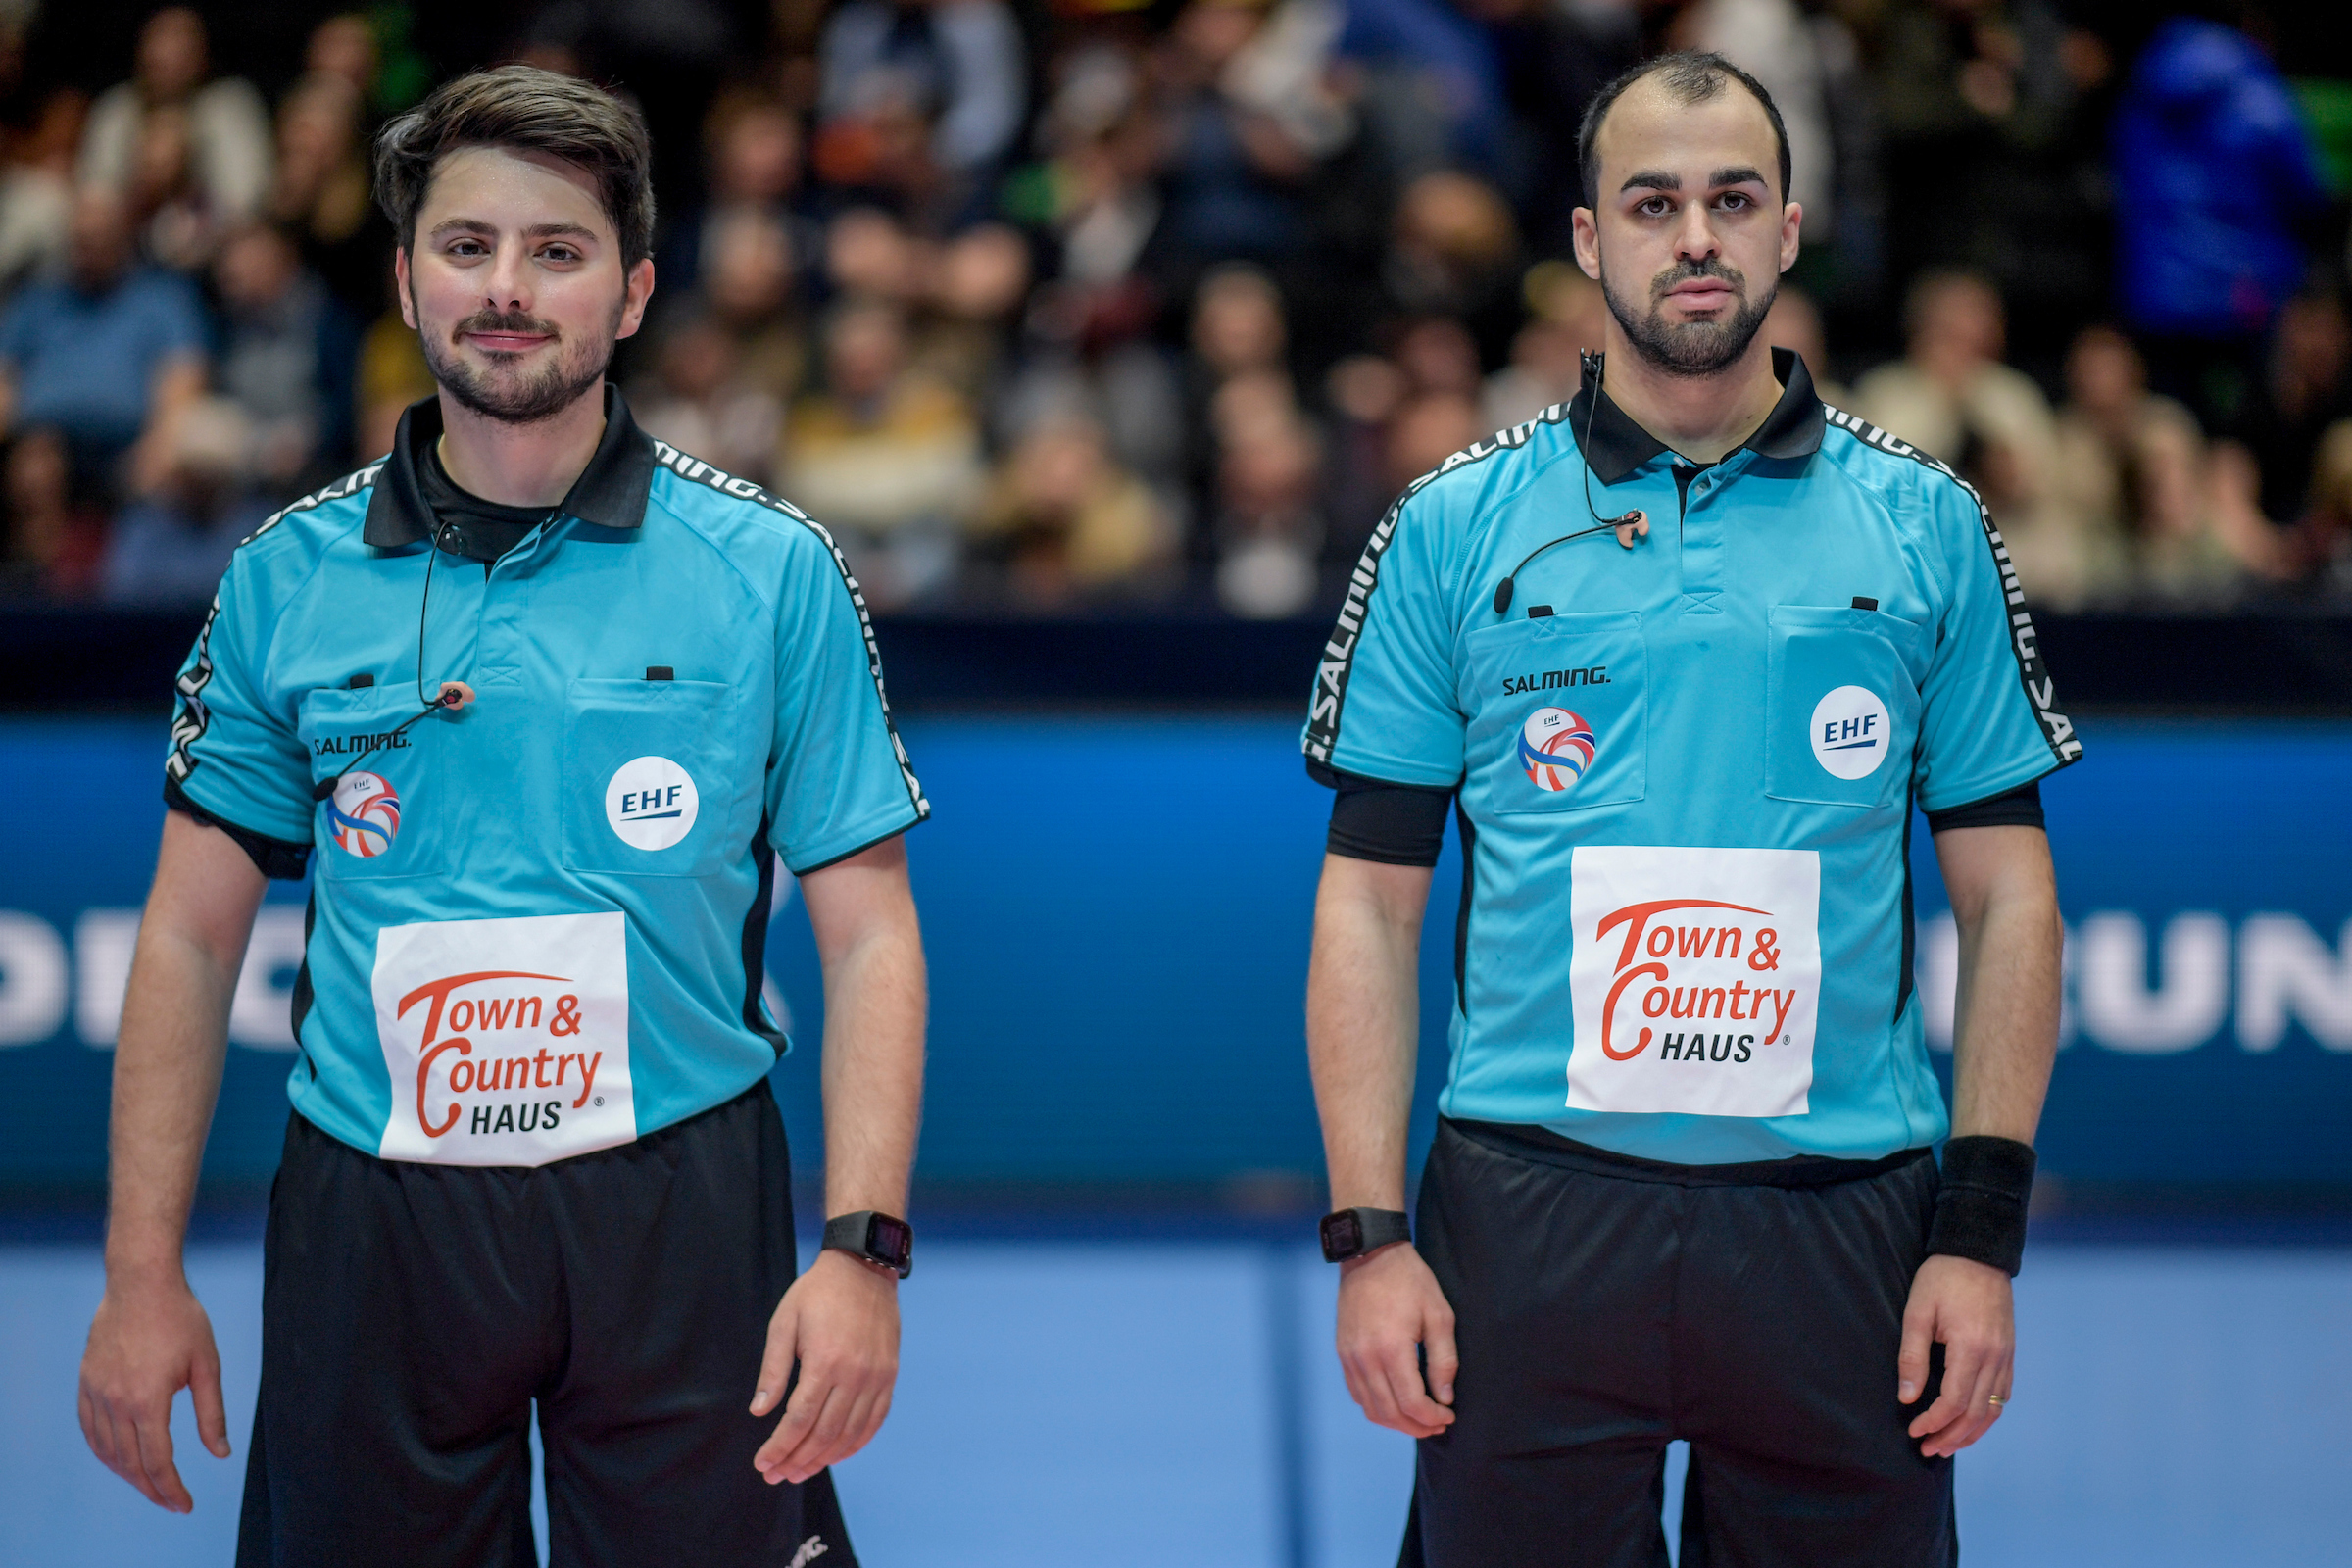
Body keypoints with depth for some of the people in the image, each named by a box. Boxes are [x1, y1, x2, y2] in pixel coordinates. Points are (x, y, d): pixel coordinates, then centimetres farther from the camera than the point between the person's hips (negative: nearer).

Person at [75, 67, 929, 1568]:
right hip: (369, 1219, 1)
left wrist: (863, 1251, -12)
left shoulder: (772, 571, 0)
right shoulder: (288, 581, 4)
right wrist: (142, 1274, 1)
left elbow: (869, 936, -1)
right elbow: (191, 941, 7)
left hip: (675, 1211, -1)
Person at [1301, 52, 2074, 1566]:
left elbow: (2006, 891, 7)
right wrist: (1369, 1236, -5)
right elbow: (1372, 900, 4)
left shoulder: (1923, 524, 7)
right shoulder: (1456, 527, 5)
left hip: (1842, 1223, 1)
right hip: (1530, 1223, 0)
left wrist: (1984, 1229, -1)